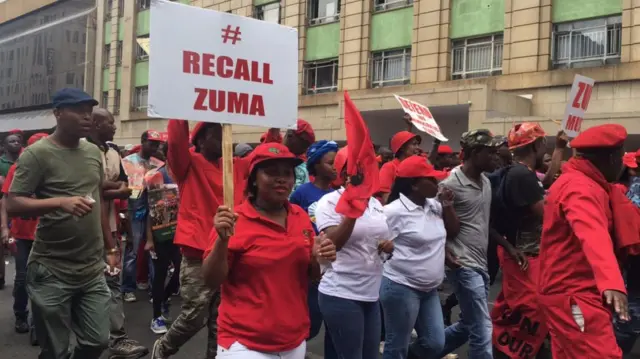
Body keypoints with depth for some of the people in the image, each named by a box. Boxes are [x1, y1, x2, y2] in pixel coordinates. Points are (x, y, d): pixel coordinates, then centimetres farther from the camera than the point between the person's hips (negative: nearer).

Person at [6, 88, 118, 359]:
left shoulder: (94, 152, 10)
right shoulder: (37, 153, -8)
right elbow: (13, 205, -14)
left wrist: (110, 247, 17)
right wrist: (60, 202, -28)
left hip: (93, 270, 5)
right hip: (51, 273, -5)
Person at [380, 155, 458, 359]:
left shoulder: (434, 205, 7)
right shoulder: (395, 211, -17)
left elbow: (452, 232, 15)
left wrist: (448, 205, 1)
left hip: (429, 289, 8)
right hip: (401, 288, -8)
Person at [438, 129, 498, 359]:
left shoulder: (486, 182, 11)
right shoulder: (451, 184, -13)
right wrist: (445, 252, -16)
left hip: (482, 263, 9)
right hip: (464, 265, -8)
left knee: (468, 325, 18)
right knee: (482, 330, -7)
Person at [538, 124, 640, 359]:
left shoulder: (574, 181, 15)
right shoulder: (581, 187, -18)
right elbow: (594, 235, -38)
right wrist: (612, 283, -51)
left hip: (567, 291, 11)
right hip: (574, 295, -11)